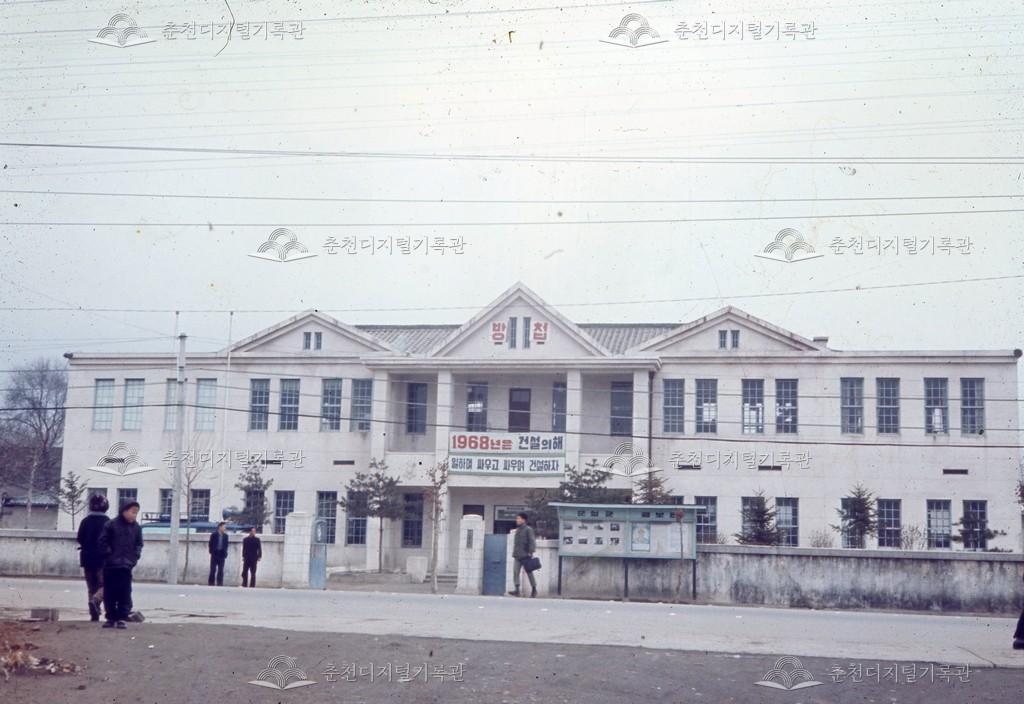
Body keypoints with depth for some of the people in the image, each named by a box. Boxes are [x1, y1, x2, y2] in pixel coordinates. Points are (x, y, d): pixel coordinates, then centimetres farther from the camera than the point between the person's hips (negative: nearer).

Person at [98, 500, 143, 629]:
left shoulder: (136, 527, 6)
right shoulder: (111, 525, -4)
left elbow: (139, 544, 14)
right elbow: (103, 541, -3)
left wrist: (135, 556, 2)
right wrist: (109, 554, -8)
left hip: (126, 566, 2)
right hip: (110, 565, -2)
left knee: (125, 594, -2)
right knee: (109, 593, 4)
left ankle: (122, 618, 4)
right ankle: (111, 618, 12)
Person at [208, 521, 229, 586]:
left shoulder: (225, 536, 6)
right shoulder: (214, 535, -2)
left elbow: (226, 545, 9)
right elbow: (211, 544, -1)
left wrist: (225, 553, -1)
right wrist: (211, 553, -6)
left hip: (222, 554, 2)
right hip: (215, 554, -2)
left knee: (221, 570, 1)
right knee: (213, 569, 1)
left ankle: (220, 583, 3)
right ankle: (210, 583, 7)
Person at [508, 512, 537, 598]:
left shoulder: (528, 529, -7)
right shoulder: (517, 530, 15)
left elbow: (532, 541, -13)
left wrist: (530, 552, -20)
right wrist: (514, 553, 16)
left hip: (525, 555, -6)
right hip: (517, 556, 7)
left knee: (529, 572, 4)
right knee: (515, 572, -6)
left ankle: (534, 589, 16)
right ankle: (517, 589, -9)